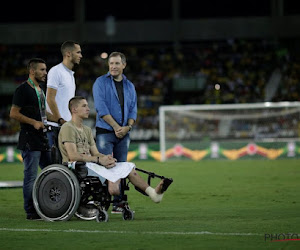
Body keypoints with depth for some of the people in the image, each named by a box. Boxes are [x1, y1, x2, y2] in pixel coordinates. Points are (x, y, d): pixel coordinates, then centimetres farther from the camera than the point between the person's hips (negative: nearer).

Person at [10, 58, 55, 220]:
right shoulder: (23, 90, -10)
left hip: (42, 138, 9)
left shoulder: (40, 90, 19)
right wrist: (34, 122, -19)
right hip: (29, 140, -9)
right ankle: (30, 212, -3)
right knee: (31, 176, -7)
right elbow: (13, 113, -15)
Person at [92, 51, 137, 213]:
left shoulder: (129, 86, 15)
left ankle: (118, 203, 8)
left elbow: (133, 110, 12)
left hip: (123, 133, 5)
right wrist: (115, 126, -13)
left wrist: (127, 127, -6)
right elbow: (101, 108, -9)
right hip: (105, 132, -5)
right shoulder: (101, 83, 0)